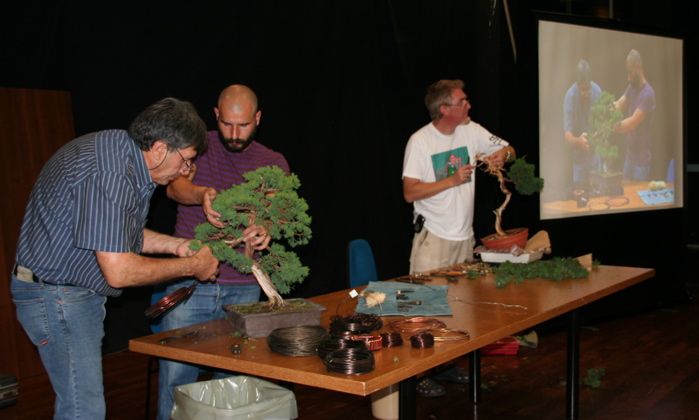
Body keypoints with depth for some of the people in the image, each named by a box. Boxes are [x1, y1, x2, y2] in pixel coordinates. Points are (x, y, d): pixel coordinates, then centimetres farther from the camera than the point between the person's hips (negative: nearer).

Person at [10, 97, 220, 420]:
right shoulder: (110, 174, -29)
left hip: (79, 293, 10)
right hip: (56, 294, -10)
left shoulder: (123, 151, 3)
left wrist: (175, 245, 5)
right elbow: (119, 271, -31)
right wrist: (191, 266, -18)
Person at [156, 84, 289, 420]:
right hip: (189, 284, -1)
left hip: (243, 289, 2)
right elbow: (174, 185, -13)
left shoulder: (273, 163, 8)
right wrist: (201, 195, -36)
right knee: (175, 378, -1)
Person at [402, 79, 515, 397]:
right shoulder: (420, 142, -14)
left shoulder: (471, 131, 2)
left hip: (464, 236, 6)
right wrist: (452, 180, -22)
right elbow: (410, 192, -18)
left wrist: (503, 154, -12)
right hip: (433, 238, -6)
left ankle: (447, 365, 28)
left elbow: (508, 149, 12)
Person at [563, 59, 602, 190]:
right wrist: (578, 141, -43)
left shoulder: (597, 91, -12)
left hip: (595, 154, 3)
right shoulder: (570, 96, -20)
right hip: (578, 157, -3)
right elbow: (567, 135, -22)